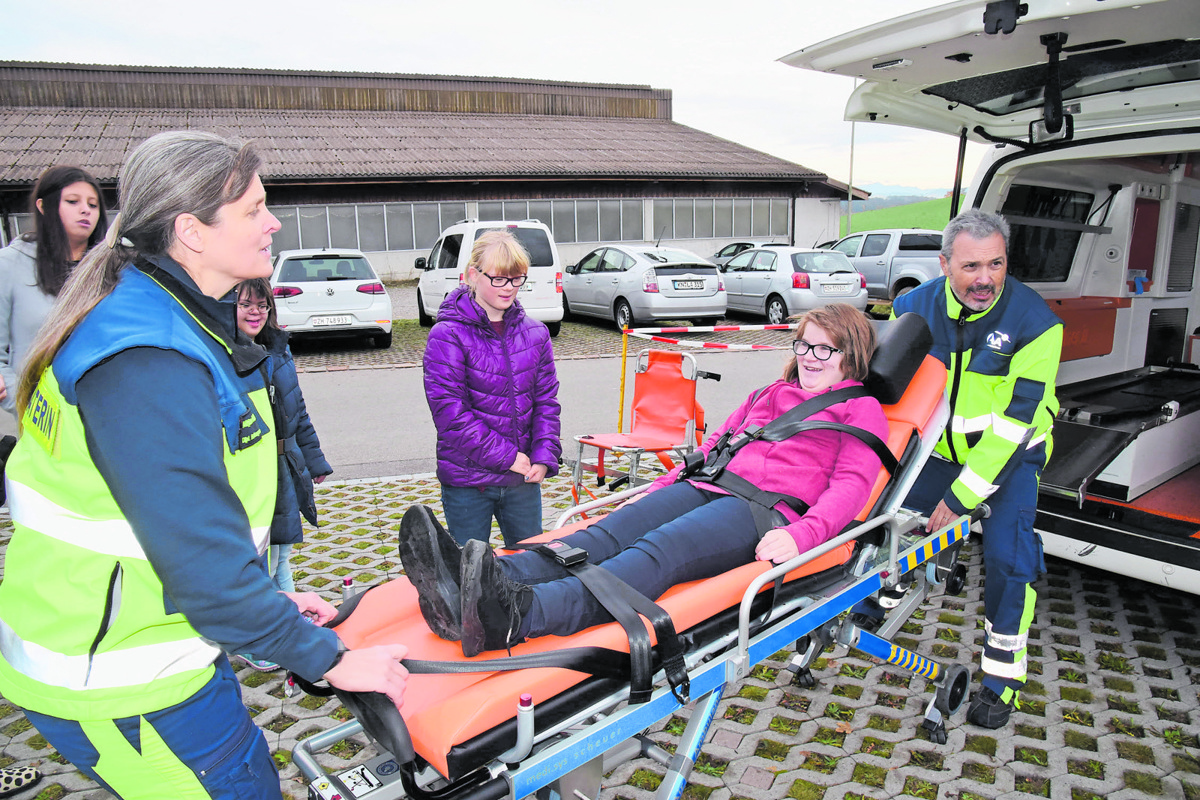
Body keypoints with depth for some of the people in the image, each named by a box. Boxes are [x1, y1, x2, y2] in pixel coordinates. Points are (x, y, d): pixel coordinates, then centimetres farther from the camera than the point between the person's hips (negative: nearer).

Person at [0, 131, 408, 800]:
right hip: (113, 685, -9)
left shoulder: (177, 321, 5)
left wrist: (270, 601, 12)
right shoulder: (145, 366, -28)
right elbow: (203, 559, -28)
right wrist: (329, 660, -19)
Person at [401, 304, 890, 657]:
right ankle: (467, 592, -43)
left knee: (658, 552, -34)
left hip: (768, 512, -5)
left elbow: (851, 485, 0)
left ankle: (517, 615, -58)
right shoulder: (771, 394, 33)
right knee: (607, 535, -23)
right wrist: (652, 493, 16)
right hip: (706, 488, 6)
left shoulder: (862, 410, 15)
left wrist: (801, 534, -19)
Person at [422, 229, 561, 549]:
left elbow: (546, 400, 6)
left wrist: (544, 456, -7)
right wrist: (506, 456, -17)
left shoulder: (535, 333, 4)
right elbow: (450, 412, -17)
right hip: (467, 480, -4)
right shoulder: (448, 336, -11)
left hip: (524, 477, 4)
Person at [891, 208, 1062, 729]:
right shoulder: (915, 308, -12)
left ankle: (1003, 676, 6)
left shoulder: (1034, 322, -22)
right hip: (937, 449, 3)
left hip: (1010, 454, -3)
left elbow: (1015, 420, -23)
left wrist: (961, 496, -24)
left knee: (1006, 554, -15)